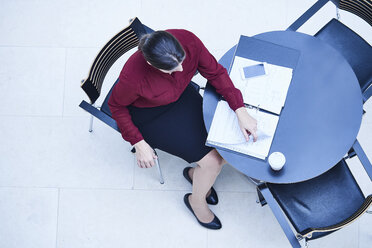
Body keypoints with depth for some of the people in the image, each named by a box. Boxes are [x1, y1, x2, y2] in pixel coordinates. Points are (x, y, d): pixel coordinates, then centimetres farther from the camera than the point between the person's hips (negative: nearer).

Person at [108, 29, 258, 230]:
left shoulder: (188, 40, -29)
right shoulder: (133, 75, -37)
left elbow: (215, 72, -15)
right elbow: (117, 106, -16)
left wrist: (241, 111, -22)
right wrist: (139, 143, -16)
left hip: (182, 96, 5)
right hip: (151, 116, -5)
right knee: (212, 161, -12)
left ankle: (196, 172, 28)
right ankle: (196, 201, 20)